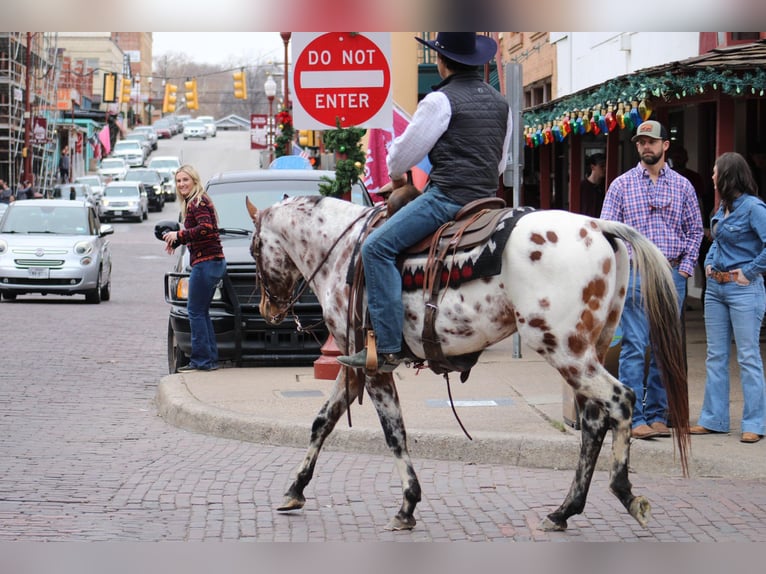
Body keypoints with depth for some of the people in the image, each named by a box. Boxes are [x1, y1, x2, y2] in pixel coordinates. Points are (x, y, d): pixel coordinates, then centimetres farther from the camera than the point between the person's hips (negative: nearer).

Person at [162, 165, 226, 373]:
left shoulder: (197, 202, -11)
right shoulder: (195, 202, 20)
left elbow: (205, 228, -25)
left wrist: (178, 235, -18)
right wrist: (176, 241, 12)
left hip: (206, 262, -10)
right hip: (214, 262, 10)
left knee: (195, 311, -6)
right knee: (202, 311, 14)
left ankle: (201, 360, -5)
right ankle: (211, 357, 16)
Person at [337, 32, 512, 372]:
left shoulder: (440, 100, -8)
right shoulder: (499, 102, 17)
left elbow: (408, 149, -2)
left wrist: (396, 172, 18)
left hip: (448, 196, -9)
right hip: (486, 197, 9)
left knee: (377, 247, -14)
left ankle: (387, 347, -23)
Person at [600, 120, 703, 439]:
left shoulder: (682, 186, 10)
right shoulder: (621, 185, 5)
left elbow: (695, 230, 13)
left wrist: (685, 267, 2)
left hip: (672, 274, 2)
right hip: (635, 273, -2)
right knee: (634, 347, -7)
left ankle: (657, 415, 12)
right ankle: (634, 419, -5)